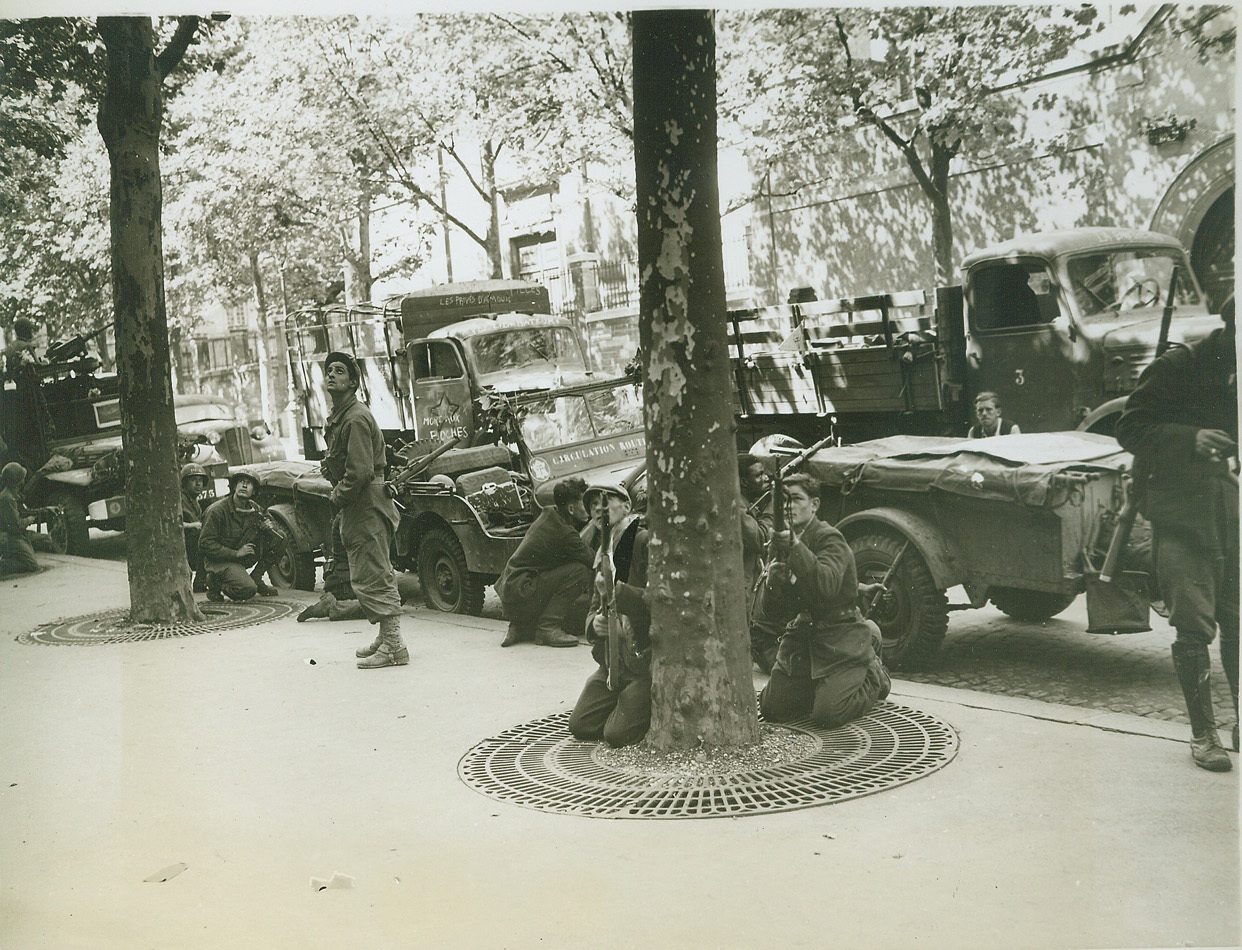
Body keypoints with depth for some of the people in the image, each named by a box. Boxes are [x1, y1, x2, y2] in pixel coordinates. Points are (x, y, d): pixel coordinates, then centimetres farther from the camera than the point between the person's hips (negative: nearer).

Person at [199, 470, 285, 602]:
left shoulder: (255, 509, 1)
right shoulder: (217, 510, -17)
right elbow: (204, 544, -19)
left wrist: (270, 526, -11)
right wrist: (235, 553, -25)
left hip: (245, 559, 6)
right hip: (220, 560, -6)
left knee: (278, 540, -8)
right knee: (247, 589, -30)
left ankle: (256, 578, 2)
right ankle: (215, 582, 0)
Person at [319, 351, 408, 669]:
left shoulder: (356, 418, -17)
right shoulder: (339, 417, 17)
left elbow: (360, 471, -24)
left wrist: (338, 497, -12)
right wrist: (338, 493, 10)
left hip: (367, 505, -11)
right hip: (356, 506, 11)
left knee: (373, 577, -10)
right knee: (371, 575, 16)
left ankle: (394, 647, -9)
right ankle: (387, 638, 24)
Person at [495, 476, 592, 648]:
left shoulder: (548, 515, 7)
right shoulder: (563, 533, -20)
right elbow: (593, 562, -12)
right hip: (520, 593, -10)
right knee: (579, 571, -18)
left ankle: (521, 627, 14)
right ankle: (548, 628, -15)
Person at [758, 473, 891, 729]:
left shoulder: (830, 539, -13)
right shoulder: (781, 541, 6)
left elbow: (826, 586, -34)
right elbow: (774, 612, 5)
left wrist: (796, 547, -41)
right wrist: (773, 581, -17)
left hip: (839, 638, -6)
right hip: (801, 635, 6)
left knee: (828, 715, -18)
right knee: (771, 708, -3)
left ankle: (874, 676, 12)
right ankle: (819, 686, 25)